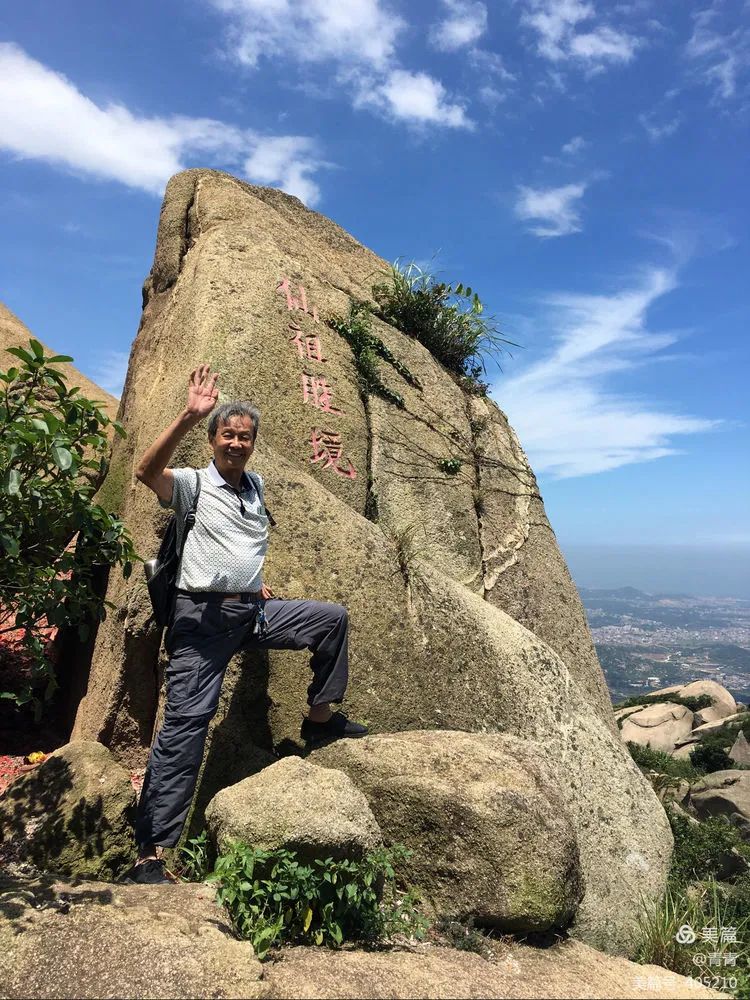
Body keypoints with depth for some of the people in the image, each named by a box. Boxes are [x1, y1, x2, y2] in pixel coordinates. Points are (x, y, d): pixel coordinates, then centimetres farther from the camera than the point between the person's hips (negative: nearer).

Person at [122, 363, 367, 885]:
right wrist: (189, 416, -37)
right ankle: (150, 855, -4)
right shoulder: (193, 484, -5)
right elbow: (147, 470, -27)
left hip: (254, 611, 6)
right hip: (204, 614, -6)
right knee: (186, 722, -10)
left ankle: (321, 717, 18)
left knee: (334, 618, 4)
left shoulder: (256, 486, 14)